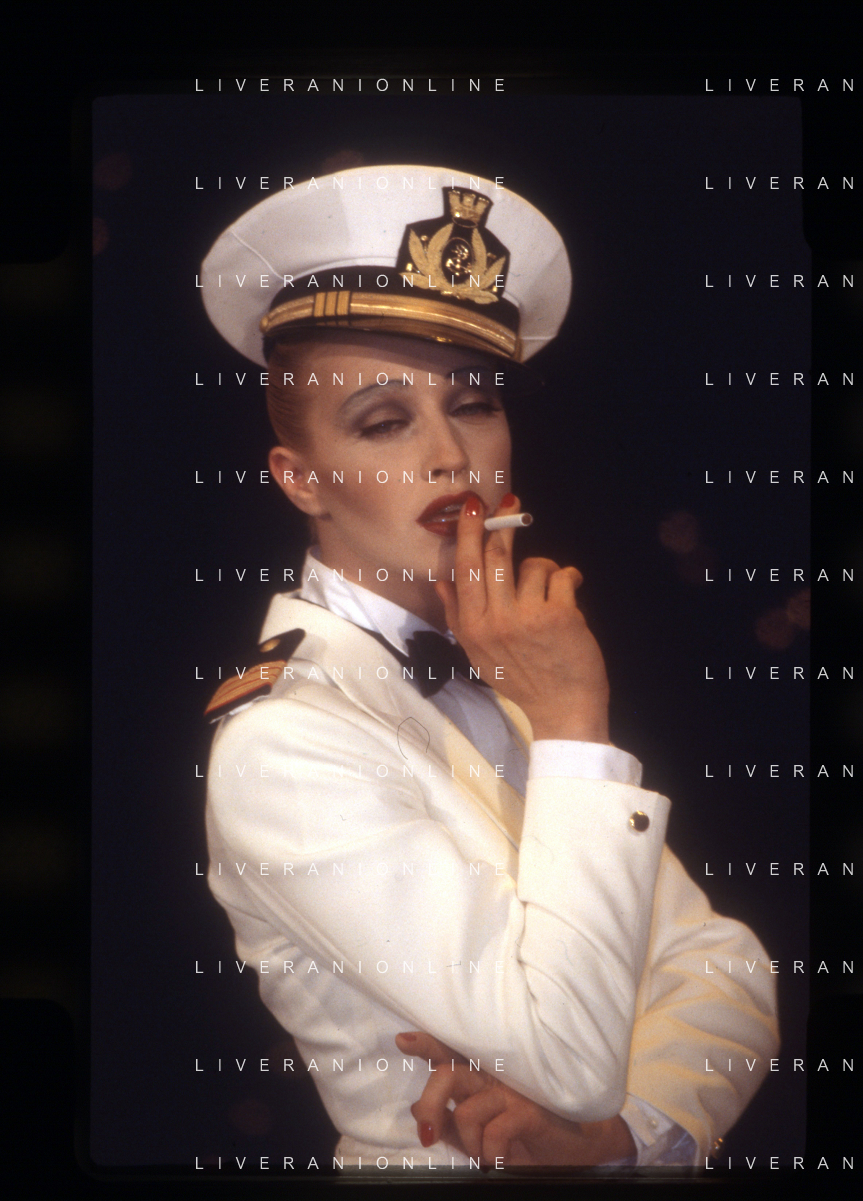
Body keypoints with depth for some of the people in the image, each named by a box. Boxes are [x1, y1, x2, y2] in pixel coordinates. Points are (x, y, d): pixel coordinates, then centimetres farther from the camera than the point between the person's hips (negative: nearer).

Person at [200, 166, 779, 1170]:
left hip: (633, 1159, 5)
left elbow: (724, 972, 0)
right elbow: (571, 1054, -19)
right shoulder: (282, 744, -15)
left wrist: (621, 1124, -16)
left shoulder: (504, 676, 4)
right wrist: (571, 725, -18)